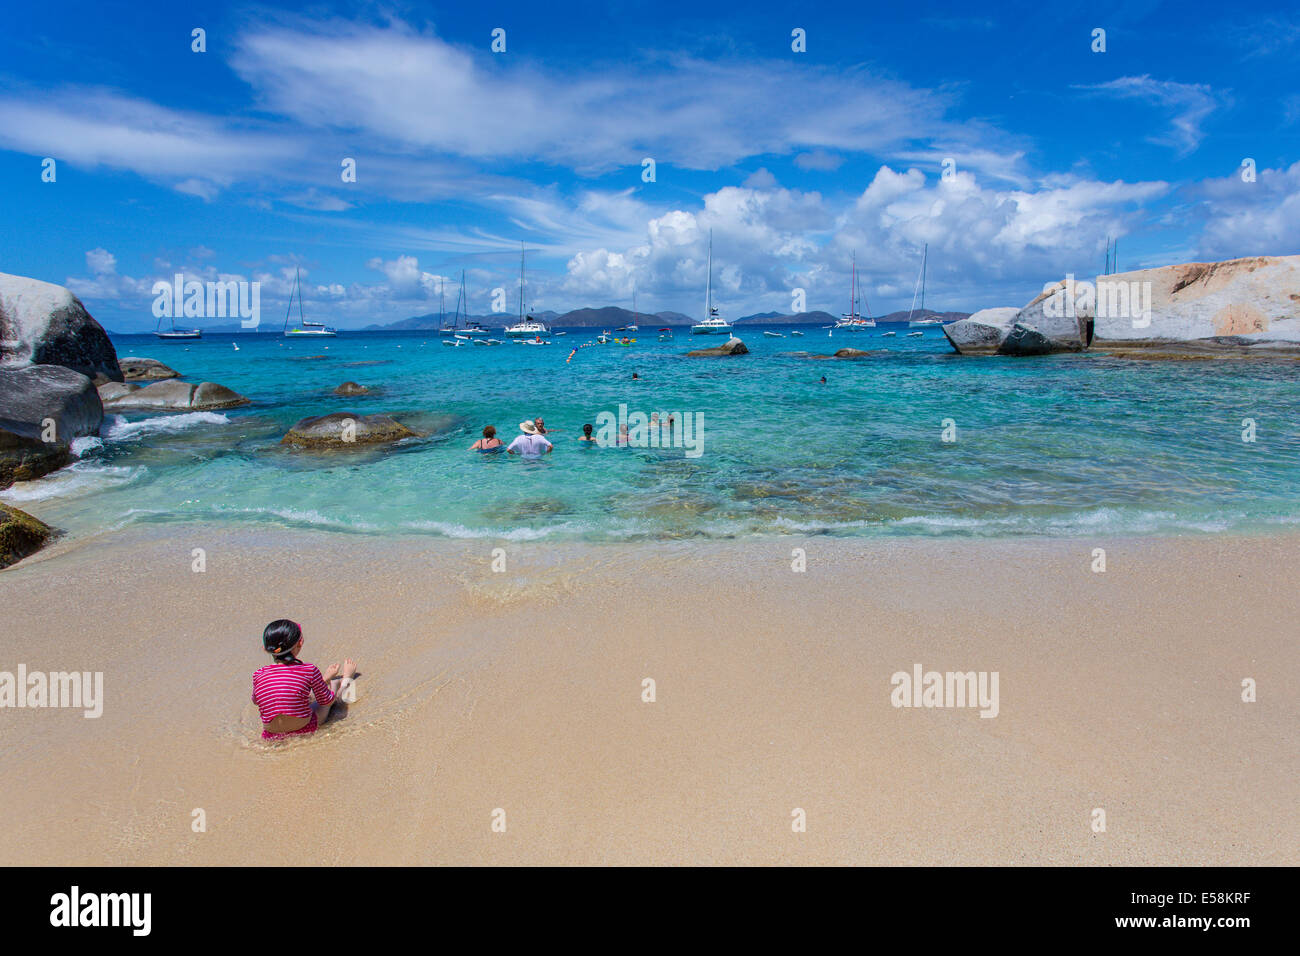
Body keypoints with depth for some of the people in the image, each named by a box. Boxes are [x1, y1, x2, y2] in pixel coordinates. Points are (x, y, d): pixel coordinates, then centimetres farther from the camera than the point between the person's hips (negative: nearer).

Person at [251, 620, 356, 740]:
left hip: (271, 736, 3)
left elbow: (256, 701, 11)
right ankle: (346, 680, 58)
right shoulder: (310, 670, -21)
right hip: (306, 730, -3)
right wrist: (326, 679, 15)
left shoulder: (258, 675, -11)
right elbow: (327, 701, -4)